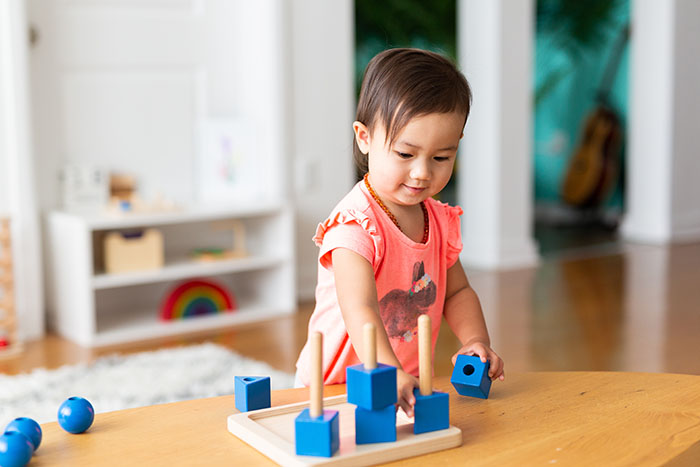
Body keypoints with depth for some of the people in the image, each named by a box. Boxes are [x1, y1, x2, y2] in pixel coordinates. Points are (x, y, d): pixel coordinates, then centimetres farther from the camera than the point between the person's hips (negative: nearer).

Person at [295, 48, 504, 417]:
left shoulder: (440, 219, 3)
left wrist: (475, 341, -2)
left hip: (407, 384, 5)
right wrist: (391, 376, -46)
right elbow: (360, 311, -33)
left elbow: (457, 291, 16)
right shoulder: (355, 223, -20)